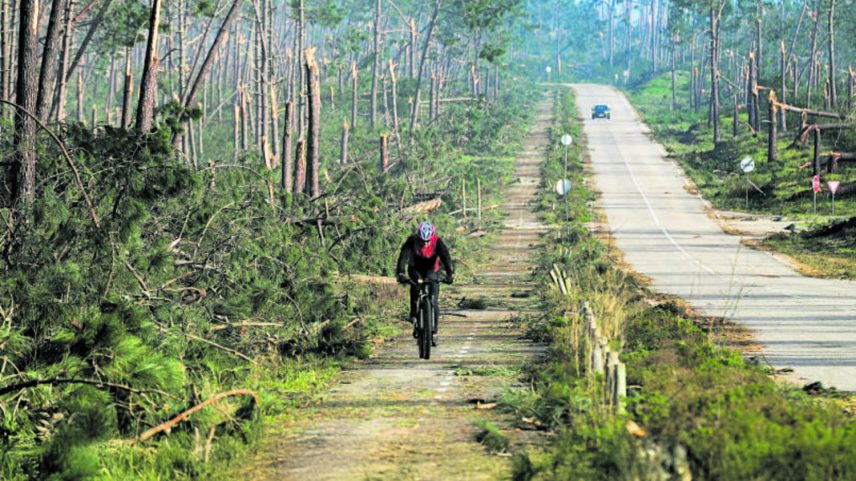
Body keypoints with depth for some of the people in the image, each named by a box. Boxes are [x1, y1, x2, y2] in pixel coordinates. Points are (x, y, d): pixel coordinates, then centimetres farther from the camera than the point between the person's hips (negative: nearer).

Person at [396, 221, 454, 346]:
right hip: (415, 269, 0)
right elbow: (403, 257, -36)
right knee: (415, 284, -33)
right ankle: (414, 313, -13)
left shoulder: (437, 242, -24)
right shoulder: (411, 241, -25)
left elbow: (446, 257, -34)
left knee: (433, 302, -11)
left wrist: (450, 273, -50)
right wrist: (400, 273, -52)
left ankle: (434, 332, -2)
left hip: (431, 271, 0)